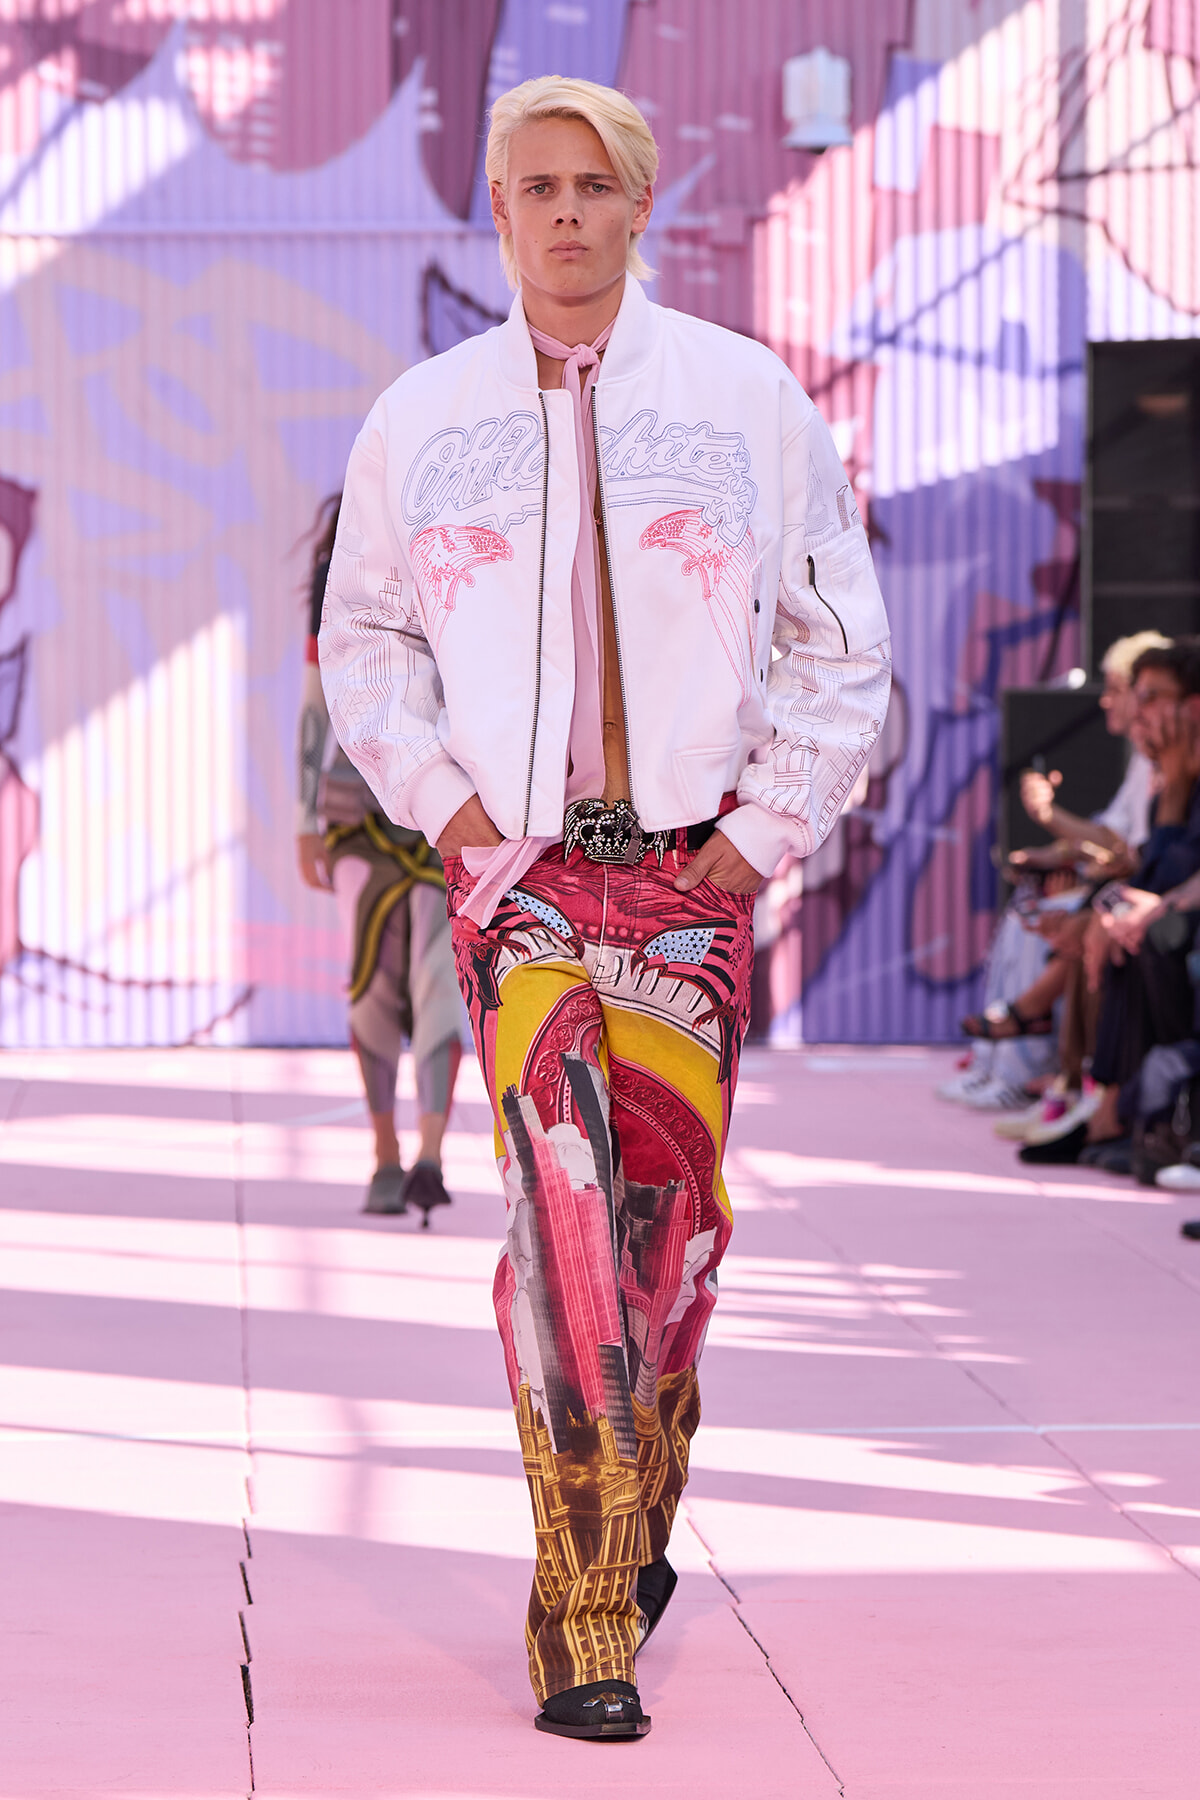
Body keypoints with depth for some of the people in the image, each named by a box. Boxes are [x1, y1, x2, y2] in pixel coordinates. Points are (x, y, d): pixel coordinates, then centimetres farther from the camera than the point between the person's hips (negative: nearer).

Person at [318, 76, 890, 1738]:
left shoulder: (748, 400, 3)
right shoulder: (423, 420, 6)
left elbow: (843, 640, 9)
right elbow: (365, 636, 17)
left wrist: (767, 828, 1)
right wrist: (439, 796, 2)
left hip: (689, 871, 1)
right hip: (516, 868, -1)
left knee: (670, 1220, 4)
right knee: (562, 1211, -14)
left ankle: (637, 1519, 31)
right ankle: (585, 1620, -13)